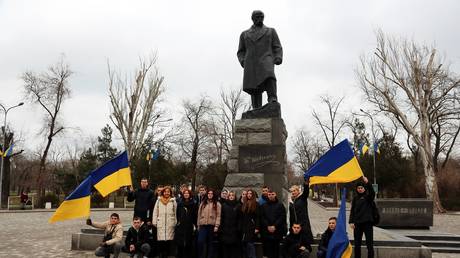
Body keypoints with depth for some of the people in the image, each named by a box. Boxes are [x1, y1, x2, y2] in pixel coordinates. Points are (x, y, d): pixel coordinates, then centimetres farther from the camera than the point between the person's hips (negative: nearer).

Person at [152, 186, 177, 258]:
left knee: (169, 240, -1)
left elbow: (175, 213, 7)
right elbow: (155, 212, 9)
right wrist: (154, 222, 5)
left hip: (170, 224, 0)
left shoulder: (173, 201, 6)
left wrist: (175, 222, 5)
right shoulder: (159, 201, 8)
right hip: (160, 224, 0)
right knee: (160, 241, -3)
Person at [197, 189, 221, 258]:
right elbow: (199, 214, 14)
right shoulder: (203, 203, 14)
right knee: (200, 241, -11)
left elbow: (218, 216, -4)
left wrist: (216, 226, -12)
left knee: (210, 243, 5)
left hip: (212, 226, -2)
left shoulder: (217, 204, 3)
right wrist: (198, 225, 11)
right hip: (203, 225, 2)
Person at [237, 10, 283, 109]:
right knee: (254, 89, -11)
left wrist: (278, 59, -7)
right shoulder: (244, 34, 24)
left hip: (266, 60, -2)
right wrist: (242, 61, -1)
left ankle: (273, 100, -45)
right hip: (251, 63, 2)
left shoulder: (271, 31, 21)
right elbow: (241, 52, 21)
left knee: (269, 76, -33)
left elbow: (277, 48, 14)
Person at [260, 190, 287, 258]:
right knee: (267, 250, -2)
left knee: (276, 250, 2)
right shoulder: (264, 206, 12)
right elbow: (262, 218, 5)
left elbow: (282, 217, -1)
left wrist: (275, 226, -10)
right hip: (266, 232, 1)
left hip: (277, 231, -1)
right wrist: (268, 226, -9)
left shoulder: (280, 205, 7)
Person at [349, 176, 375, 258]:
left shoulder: (368, 196, 0)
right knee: (357, 244, 8)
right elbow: (352, 210, 9)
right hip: (357, 223, 3)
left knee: (369, 243, -3)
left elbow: (372, 192, -23)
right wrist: (351, 222, -2)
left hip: (367, 222, -3)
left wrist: (367, 183, -38)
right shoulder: (355, 198, 10)